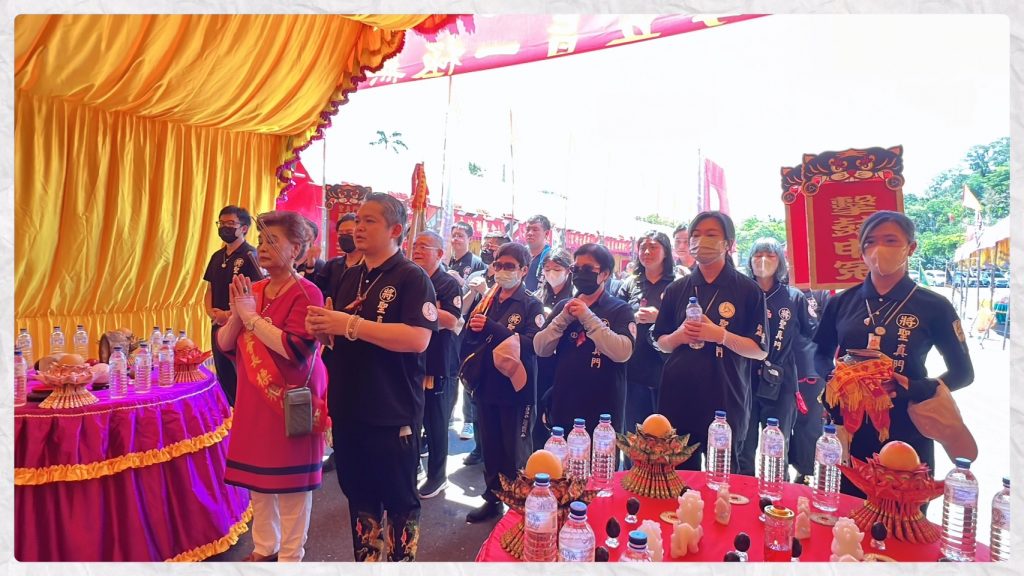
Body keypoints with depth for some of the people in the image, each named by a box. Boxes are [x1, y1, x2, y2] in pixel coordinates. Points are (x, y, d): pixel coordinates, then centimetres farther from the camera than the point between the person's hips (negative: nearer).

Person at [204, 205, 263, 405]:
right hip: (218, 326, 8)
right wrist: (211, 312, -1)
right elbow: (210, 289, 18)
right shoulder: (217, 256, 13)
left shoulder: (250, 255, -10)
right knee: (224, 377, 16)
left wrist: (231, 314, -19)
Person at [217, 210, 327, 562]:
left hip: (290, 401, -7)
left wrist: (252, 316, -19)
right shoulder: (253, 290, 8)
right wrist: (236, 314, -10)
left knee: (289, 481, 4)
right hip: (254, 399, 7)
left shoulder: (306, 293, -13)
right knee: (258, 476, 17)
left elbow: (294, 350, -24)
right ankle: (264, 548, 35)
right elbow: (224, 344, 8)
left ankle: (290, 556, 22)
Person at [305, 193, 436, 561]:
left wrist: (351, 325, -24)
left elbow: (417, 338, -24)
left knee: (399, 500, 9)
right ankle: (366, 561, 37)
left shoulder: (412, 278, -11)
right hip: (348, 410, 7)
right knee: (359, 496, 20)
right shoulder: (350, 277, 12)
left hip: (393, 413, -7)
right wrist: (322, 329, -4)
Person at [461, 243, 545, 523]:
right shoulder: (486, 301, 10)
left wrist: (490, 328, -26)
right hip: (486, 385, 5)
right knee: (490, 447, 16)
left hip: (516, 387, -5)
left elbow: (531, 343, -21)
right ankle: (493, 499, 32)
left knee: (516, 452, 4)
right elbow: (468, 339, 13)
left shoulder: (531, 305, -5)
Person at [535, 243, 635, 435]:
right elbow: (540, 349, 0)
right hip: (562, 408, 4)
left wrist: (587, 317, -20)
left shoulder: (620, 309, -3)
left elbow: (622, 352, -20)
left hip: (602, 412, -4)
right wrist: (563, 318, -13)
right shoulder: (564, 306, 9)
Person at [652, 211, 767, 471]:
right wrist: (679, 336, -9)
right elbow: (661, 342, 13)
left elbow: (760, 351, -2)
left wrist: (720, 335, -17)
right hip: (677, 396, 3)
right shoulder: (676, 289, 8)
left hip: (726, 399, -2)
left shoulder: (748, 291, -1)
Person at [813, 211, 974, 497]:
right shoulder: (841, 302, 4)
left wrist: (913, 389, -14)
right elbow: (821, 355, 12)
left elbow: (962, 372, 4)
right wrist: (836, 377, -10)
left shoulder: (933, 306, -1)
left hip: (904, 433, -1)